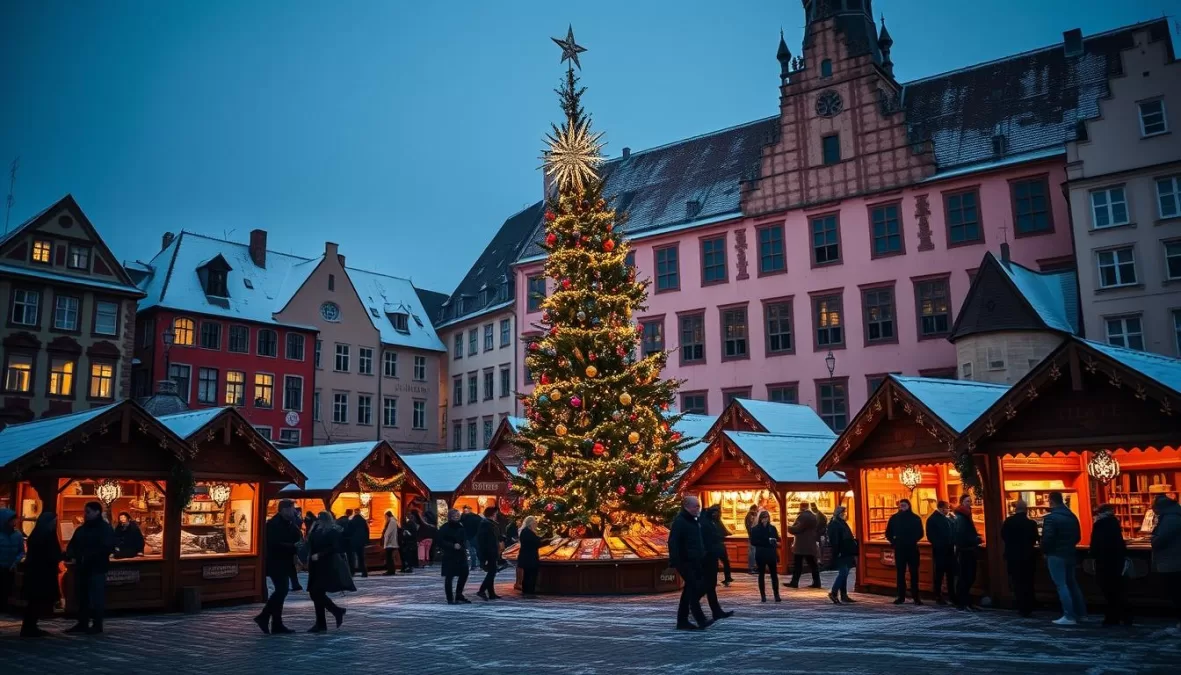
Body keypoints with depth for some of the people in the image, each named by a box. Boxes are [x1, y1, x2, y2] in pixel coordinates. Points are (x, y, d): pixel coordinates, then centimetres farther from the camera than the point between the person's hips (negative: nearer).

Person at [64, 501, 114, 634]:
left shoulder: (106, 528, -6)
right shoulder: (81, 529, 18)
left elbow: (107, 547, -16)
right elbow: (72, 545, 20)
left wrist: (88, 557, -22)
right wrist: (71, 555, -3)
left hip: (97, 568, -8)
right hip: (81, 568, 8)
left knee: (96, 598, -5)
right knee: (81, 597, 9)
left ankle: (97, 625, 0)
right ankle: (82, 623, 17)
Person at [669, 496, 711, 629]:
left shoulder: (693, 521, 16)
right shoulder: (679, 521, -13)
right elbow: (673, 543, -20)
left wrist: (702, 557, 18)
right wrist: (675, 562, -26)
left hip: (695, 562, 9)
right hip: (685, 562, -9)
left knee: (689, 591, 10)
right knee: (694, 590, -13)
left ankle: (682, 621, 15)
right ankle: (700, 620, -12)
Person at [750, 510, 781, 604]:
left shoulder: (772, 528, 6)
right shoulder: (755, 529, -3)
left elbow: (777, 539, 13)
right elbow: (754, 541, -11)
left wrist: (774, 541, -8)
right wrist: (766, 542, -19)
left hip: (771, 553, 2)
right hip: (761, 554, -2)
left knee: (774, 574, 1)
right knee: (761, 574, 4)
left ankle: (777, 595, 5)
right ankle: (763, 595, 10)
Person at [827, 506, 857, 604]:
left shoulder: (842, 523, 18)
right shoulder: (834, 524, -11)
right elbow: (835, 540, -19)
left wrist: (853, 552, 20)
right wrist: (837, 552, -24)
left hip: (846, 554, 10)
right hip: (840, 554, -10)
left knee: (843, 574, 9)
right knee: (843, 573, -11)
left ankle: (844, 596, 12)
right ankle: (833, 593, -5)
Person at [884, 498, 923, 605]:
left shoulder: (915, 518, 0)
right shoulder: (894, 518, 4)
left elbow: (920, 533, 2)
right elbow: (888, 533, 10)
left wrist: (912, 541, -8)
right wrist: (894, 542, -1)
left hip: (912, 549, -1)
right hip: (899, 549, 2)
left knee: (914, 573, 1)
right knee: (900, 573, 4)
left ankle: (916, 597, 6)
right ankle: (901, 596, 9)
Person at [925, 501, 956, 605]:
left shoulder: (948, 520, 14)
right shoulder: (932, 520, -3)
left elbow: (953, 533, 12)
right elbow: (931, 536, -8)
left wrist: (953, 544, -5)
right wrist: (939, 545, -14)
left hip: (949, 551, 6)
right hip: (939, 551, -6)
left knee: (951, 574, 7)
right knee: (939, 574, 0)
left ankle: (952, 597, 13)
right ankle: (938, 597, 6)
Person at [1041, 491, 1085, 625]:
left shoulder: (1051, 517, -17)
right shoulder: (1072, 516, 8)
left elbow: (1047, 538, -21)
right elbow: (1078, 537, 14)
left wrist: (1045, 551, -4)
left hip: (1056, 555, -8)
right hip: (1070, 554, 8)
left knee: (1061, 585, -4)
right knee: (1072, 583, 17)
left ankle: (1069, 616, -6)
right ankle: (1080, 613, 22)